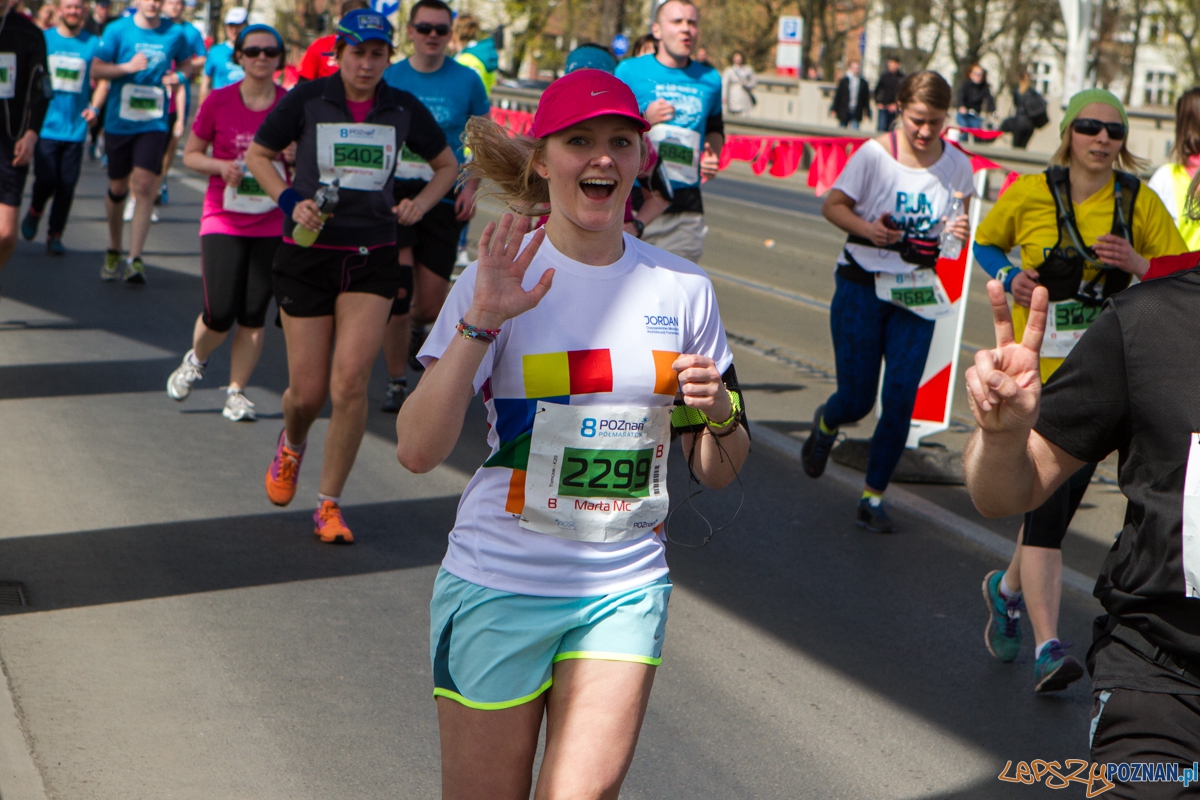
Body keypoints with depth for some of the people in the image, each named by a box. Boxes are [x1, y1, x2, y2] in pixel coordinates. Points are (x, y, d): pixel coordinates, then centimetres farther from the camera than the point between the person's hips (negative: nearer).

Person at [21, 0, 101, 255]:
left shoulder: (93, 44, 4)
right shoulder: (43, 39, 3)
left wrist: (94, 107, -7)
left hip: (75, 127, 1)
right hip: (46, 126, -1)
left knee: (67, 185, 1)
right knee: (46, 180, -9)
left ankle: (55, 235, 16)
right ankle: (34, 212, 23)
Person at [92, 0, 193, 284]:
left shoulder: (175, 34, 2)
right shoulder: (118, 30, -3)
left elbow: (186, 64, 20)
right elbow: (96, 68, -3)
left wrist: (179, 76, -3)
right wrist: (128, 67, -18)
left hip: (153, 123, 0)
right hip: (119, 121, 0)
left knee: (144, 186, -14)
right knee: (117, 189, 11)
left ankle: (135, 259, -12)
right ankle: (113, 251, 31)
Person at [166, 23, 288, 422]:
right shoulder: (218, 101, -3)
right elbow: (190, 154, 6)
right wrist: (222, 166, -13)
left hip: (272, 223, 1)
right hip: (223, 219, -1)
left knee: (253, 314, 2)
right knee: (219, 314, -7)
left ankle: (236, 393, 15)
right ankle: (196, 360, 25)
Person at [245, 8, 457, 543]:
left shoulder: (404, 110, 3)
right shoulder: (307, 99, -3)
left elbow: (447, 165, 19)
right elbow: (258, 154, 10)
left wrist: (420, 204, 1)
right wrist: (289, 201, -6)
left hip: (372, 259, 1)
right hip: (308, 255, -1)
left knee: (350, 382, -14)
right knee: (307, 393, 1)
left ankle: (329, 505, 1)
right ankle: (291, 445, 39)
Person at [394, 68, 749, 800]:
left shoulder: (683, 288, 2)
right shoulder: (504, 276, -6)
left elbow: (718, 472, 9)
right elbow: (418, 451, -16)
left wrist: (721, 415, -12)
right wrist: (481, 322, -25)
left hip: (625, 590, 2)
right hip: (500, 586, -2)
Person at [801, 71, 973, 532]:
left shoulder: (957, 165, -2)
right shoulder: (875, 154, -11)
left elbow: (959, 225, 9)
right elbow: (832, 205, -3)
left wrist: (958, 233, -16)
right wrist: (867, 228, -22)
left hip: (918, 293, 2)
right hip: (863, 286, -2)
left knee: (901, 399, -6)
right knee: (857, 398, 0)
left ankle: (873, 498, 11)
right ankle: (825, 425, 39)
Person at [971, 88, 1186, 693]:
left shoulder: (1140, 202, 0)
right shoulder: (1027, 195, -4)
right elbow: (985, 243, 14)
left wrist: (1140, 266, -16)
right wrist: (1009, 279, -6)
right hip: (1036, 368, -3)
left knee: (1065, 498, 13)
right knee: (1046, 502, -14)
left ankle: (1008, 590, 42)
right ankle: (1048, 649, -13)